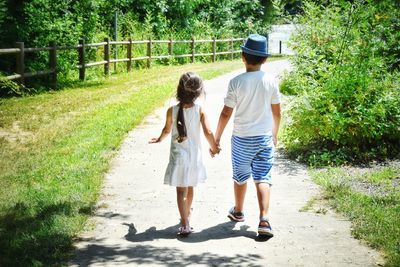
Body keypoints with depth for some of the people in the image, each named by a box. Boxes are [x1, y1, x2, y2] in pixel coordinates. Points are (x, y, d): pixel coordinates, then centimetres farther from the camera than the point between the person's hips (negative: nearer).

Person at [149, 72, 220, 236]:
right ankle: (187, 215, 40)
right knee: (190, 189, 21)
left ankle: (185, 225, -14)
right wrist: (213, 147, 6)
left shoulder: (172, 110, -11)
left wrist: (159, 139, 26)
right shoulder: (200, 110, -11)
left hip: (178, 156, -2)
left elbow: (166, 130, 4)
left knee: (181, 191, -3)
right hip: (194, 155, 2)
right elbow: (208, 132, -12)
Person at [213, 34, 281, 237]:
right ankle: (264, 219, -12)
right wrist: (275, 134, 19)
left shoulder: (237, 82, -13)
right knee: (263, 178, 2)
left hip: (242, 138, -1)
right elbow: (277, 113, 2)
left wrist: (216, 137, 0)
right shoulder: (271, 81, -5)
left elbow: (226, 114, -11)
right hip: (265, 138, 1)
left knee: (240, 176, 17)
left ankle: (238, 211, 37)